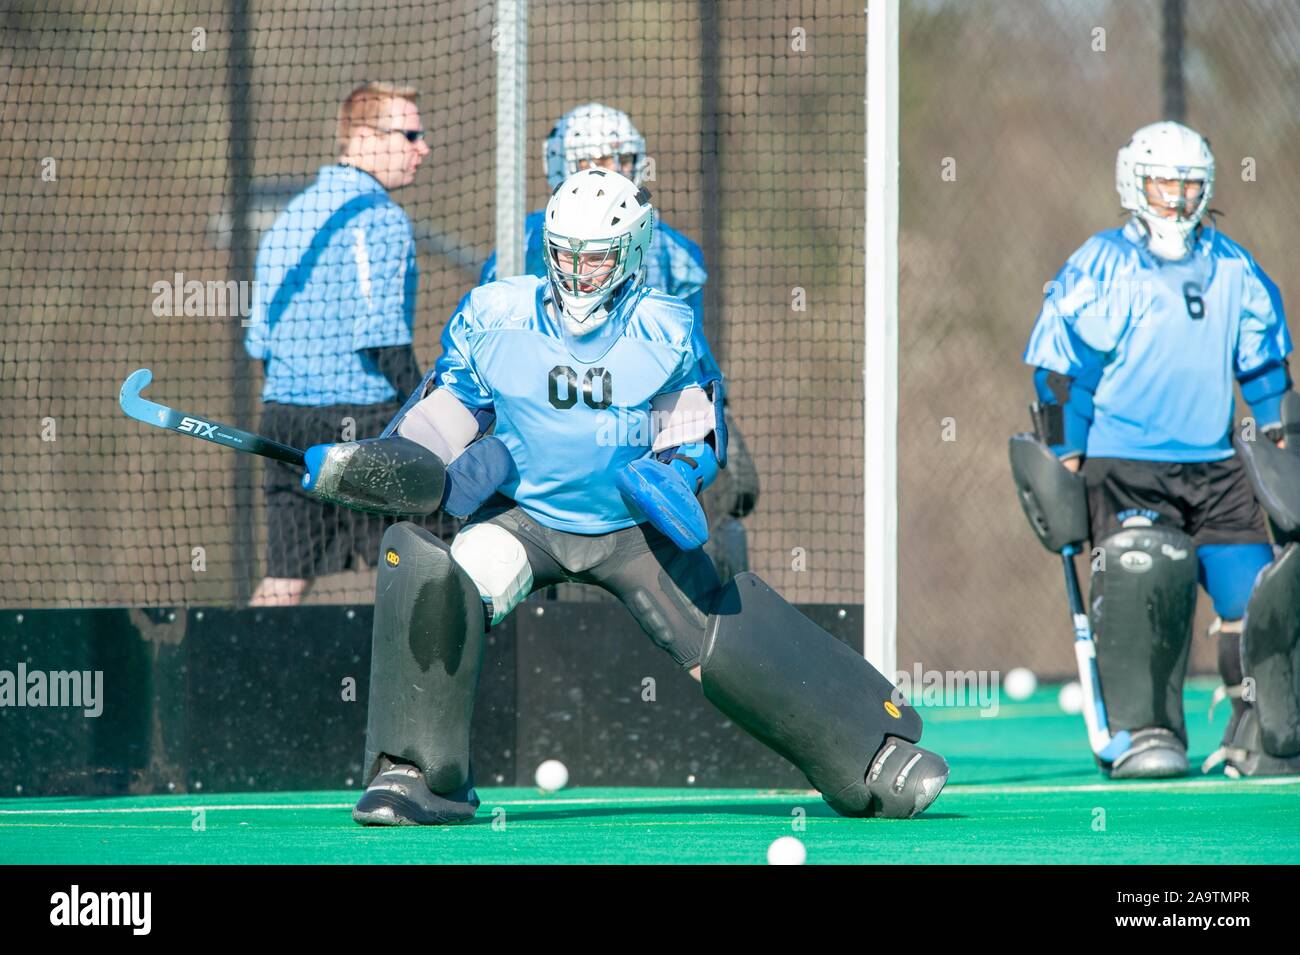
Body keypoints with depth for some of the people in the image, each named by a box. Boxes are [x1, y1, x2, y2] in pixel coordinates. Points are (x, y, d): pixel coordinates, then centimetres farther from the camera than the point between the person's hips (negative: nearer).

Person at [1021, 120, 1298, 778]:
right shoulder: (1100, 269, -2)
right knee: (1142, 579, -21)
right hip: (1123, 465, -4)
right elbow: (1060, 367, -3)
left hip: (1214, 467, 4)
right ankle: (1139, 734, -16)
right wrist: (1065, 464, -8)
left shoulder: (1235, 272, 12)